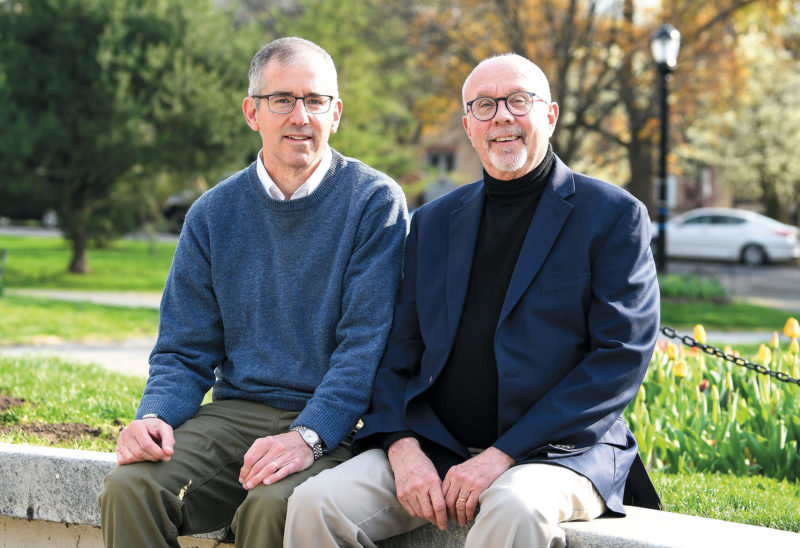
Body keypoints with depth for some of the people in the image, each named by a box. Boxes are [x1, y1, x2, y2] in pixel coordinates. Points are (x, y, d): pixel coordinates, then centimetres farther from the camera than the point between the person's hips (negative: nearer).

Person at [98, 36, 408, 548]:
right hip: (236, 412, 3)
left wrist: (307, 436, -24)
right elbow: (185, 352, 11)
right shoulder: (214, 213, 10)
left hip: (331, 427, -3)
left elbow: (367, 343, -10)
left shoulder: (375, 201, -2)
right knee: (129, 488, -24)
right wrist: (154, 415, -11)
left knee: (272, 505, -34)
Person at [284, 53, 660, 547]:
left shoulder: (614, 215, 2)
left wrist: (504, 454, -14)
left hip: (557, 450, -4)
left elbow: (624, 356, -7)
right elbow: (397, 352, 14)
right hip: (435, 447, 4)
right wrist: (403, 449, -8)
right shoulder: (433, 222, 17)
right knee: (315, 504, -20)